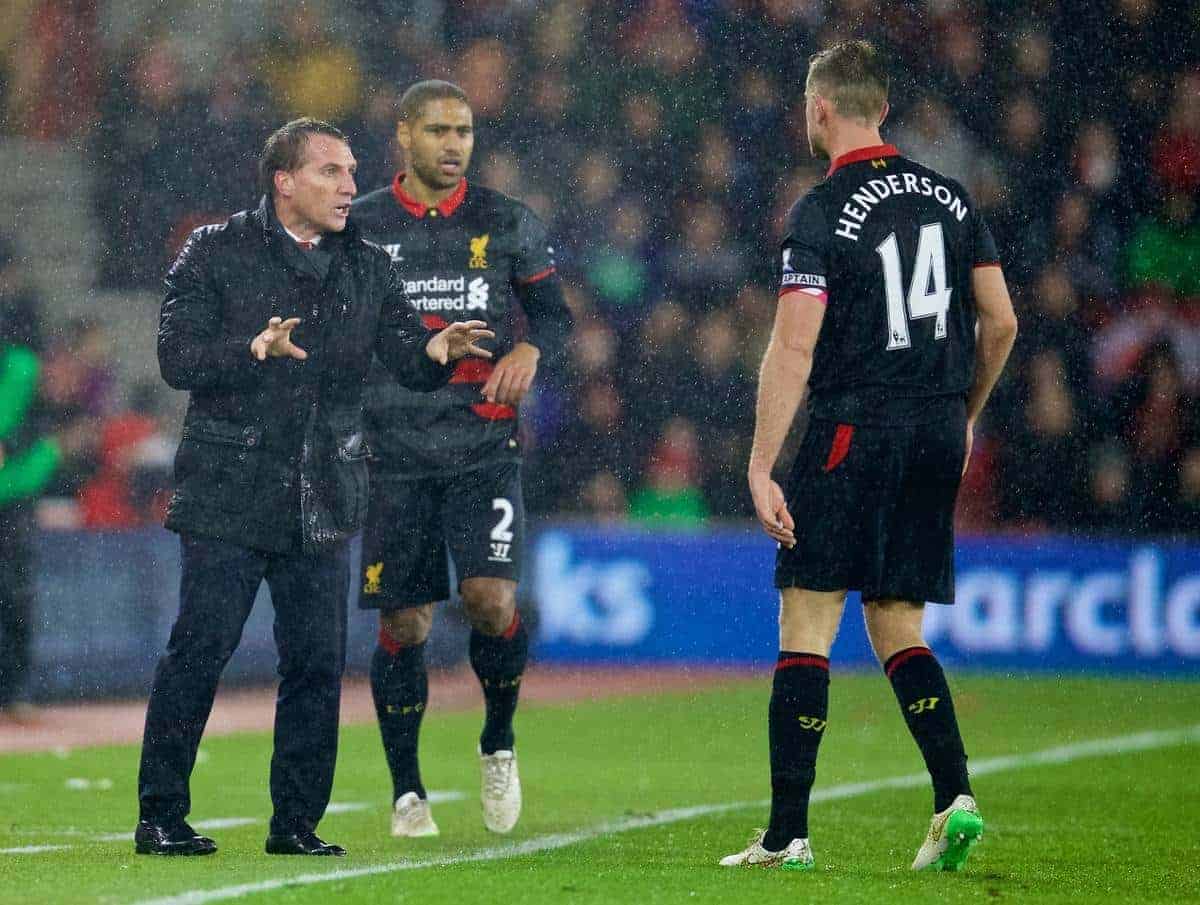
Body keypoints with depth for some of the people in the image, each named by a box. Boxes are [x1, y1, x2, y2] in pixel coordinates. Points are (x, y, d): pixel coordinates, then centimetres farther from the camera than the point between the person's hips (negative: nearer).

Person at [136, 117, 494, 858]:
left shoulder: (368, 268, 13)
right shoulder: (218, 253, 0)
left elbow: (407, 354, 5)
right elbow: (177, 355, -8)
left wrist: (437, 351, -19)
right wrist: (255, 348, -24)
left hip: (321, 504, 4)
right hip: (227, 497, -4)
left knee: (318, 662, 3)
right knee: (199, 652, -6)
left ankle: (297, 822, 12)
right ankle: (161, 817, 2)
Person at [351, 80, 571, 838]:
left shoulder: (508, 225, 6)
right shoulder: (360, 228, 5)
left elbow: (555, 314, 11)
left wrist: (530, 350, -11)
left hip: (484, 448, 0)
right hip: (393, 454, 0)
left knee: (491, 597, -16)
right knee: (403, 624, 1)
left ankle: (499, 743, 10)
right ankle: (407, 791, 13)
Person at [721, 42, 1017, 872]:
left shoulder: (822, 213, -9)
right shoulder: (948, 196, 9)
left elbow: (794, 347, -15)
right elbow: (1001, 322, 10)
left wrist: (762, 468, -14)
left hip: (852, 431, -6)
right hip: (936, 437, 6)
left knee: (806, 631, -1)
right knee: (897, 632, 13)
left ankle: (788, 834, -4)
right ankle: (956, 796, -6)